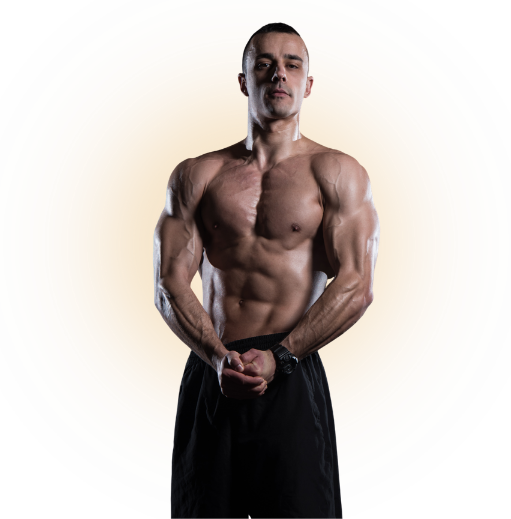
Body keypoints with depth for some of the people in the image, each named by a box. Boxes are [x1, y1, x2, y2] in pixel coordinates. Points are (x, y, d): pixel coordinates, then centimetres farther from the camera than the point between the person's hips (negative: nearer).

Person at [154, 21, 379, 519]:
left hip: (293, 379, -2)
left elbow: (355, 286, -6)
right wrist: (219, 359, -13)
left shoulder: (338, 174, 3)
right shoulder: (195, 175, 8)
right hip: (210, 376, 2)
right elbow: (169, 287, 2)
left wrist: (278, 357, -14)